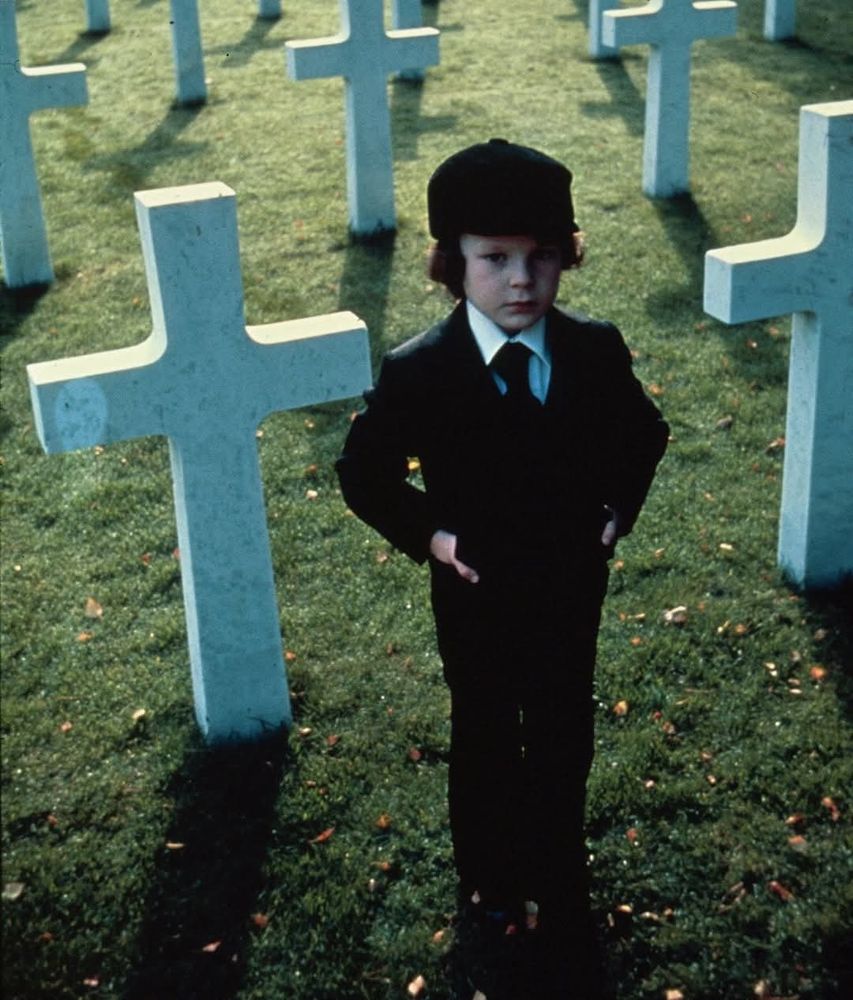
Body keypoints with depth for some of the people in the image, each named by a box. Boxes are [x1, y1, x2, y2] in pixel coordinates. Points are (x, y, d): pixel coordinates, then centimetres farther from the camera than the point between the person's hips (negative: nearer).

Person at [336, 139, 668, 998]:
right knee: (485, 744, 20)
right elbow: (363, 472, -6)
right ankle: (491, 877, 46)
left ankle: (560, 895, 42)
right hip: (477, 604, -2)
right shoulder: (417, 373, -21)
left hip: (571, 594, 3)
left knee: (563, 749, 19)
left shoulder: (596, 352, -12)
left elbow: (643, 436, 7)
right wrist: (427, 535, -15)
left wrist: (618, 510, -4)